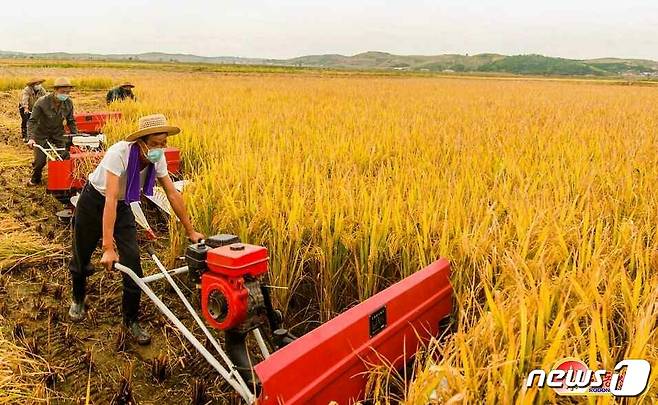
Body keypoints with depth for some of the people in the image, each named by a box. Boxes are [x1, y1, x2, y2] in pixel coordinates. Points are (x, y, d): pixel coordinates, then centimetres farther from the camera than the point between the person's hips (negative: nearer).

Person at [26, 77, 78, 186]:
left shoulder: (68, 103, -11)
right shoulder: (42, 102, -24)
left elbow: (71, 121, 1)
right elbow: (32, 121, -22)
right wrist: (31, 138, -33)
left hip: (58, 133, 3)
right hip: (41, 134, -3)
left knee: (64, 156, -6)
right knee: (40, 160, -5)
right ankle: (35, 179, 23)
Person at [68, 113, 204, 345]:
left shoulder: (157, 158, -19)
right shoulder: (119, 153, -36)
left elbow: (173, 194, -10)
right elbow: (110, 199, -40)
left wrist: (190, 232, -7)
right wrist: (108, 247, -43)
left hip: (122, 207, 4)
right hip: (93, 202, -4)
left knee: (132, 262, -7)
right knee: (81, 257, 14)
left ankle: (131, 321, 9)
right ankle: (78, 300, 45)